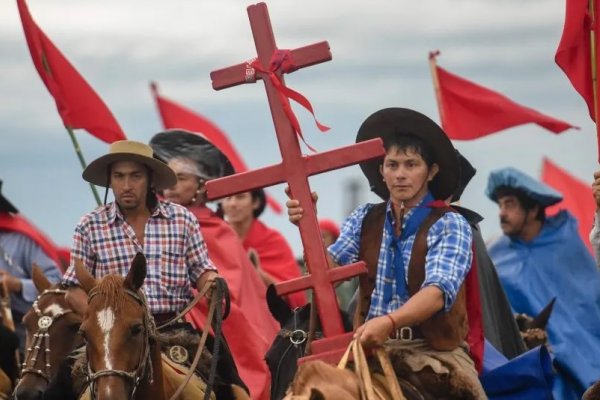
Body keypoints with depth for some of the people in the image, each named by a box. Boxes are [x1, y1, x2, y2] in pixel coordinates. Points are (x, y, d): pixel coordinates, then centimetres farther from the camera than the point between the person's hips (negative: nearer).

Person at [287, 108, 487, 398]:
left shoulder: (450, 225, -2)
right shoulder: (365, 219, 11)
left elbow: (438, 292, -17)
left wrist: (388, 322, -34)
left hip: (432, 351, -3)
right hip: (372, 347, 3)